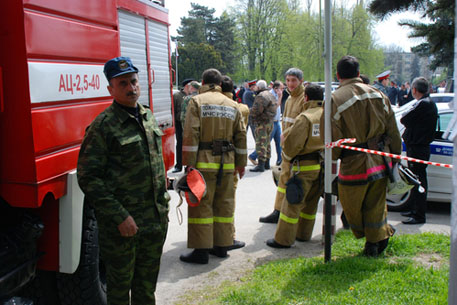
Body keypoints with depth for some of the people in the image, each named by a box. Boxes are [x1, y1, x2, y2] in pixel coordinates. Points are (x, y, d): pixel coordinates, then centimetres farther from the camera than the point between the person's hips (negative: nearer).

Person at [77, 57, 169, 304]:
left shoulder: (147, 117, 9)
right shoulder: (103, 126, -14)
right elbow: (88, 178, -16)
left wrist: (163, 200, 16)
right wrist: (119, 217, -19)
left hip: (156, 219, 6)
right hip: (122, 223, -6)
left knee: (147, 282, 21)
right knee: (120, 284, 10)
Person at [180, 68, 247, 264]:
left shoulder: (197, 101, -2)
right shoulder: (232, 105, 12)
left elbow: (191, 134, -11)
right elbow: (241, 136, 11)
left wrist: (189, 163, -10)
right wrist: (241, 163, 17)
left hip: (204, 162, -5)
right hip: (227, 163, 5)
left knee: (201, 205, 0)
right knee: (224, 204, 13)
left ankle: (201, 250, 2)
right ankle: (221, 245, 20)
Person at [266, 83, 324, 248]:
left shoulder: (305, 117, -17)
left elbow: (293, 143, -18)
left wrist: (287, 156, 0)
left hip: (305, 166, -7)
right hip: (322, 166, 7)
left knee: (292, 203, 0)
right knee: (311, 202, 18)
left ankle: (283, 239, 5)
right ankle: (304, 234, 31)